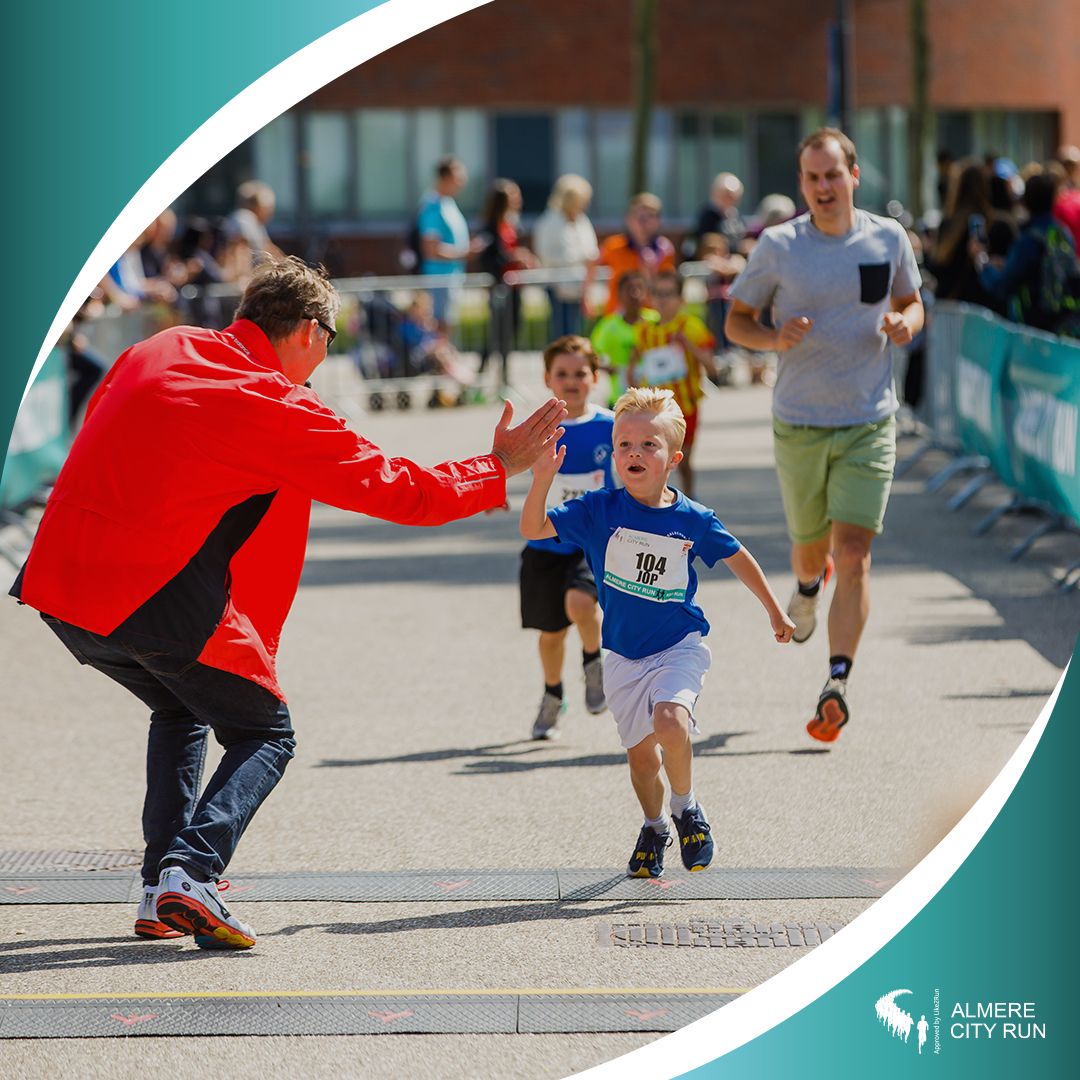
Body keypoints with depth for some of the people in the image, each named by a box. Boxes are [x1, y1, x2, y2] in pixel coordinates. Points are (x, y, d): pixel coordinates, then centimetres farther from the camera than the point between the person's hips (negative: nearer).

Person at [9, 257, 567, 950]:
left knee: (182, 712, 29)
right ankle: (191, 872, -13)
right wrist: (498, 470, 13)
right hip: (159, 599, -7)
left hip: (60, 578, 7)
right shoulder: (284, 412, -6)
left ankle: (160, 893, 19)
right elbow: (403, 492, -1)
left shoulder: (157, 352, 12)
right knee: (265, 735, 12)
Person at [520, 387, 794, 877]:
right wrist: (543, 479, -34)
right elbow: (532, 529, -16)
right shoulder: (599, 511, -9)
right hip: (624, 656, 2)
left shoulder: (692, 519, -8)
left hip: (679, 647, -2)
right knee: (640, 753, 10)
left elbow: (737, 558, 9)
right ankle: (654, 829, 37)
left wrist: (775, 612, 18)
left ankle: (686, 807, -3)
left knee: (670, 722, -28)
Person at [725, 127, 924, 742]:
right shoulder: (777, 247, -5)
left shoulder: (889, 239, 0)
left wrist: (906, 323, -8)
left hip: (869, 423, 0)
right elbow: (736, 320, 4)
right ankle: (810, 584, 52)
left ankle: (837, 685, -13)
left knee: (854, 554, -13)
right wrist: (775, 338, -17)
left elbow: (913, 302, 16)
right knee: (810, 547, 14)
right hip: (798, 425, 0)